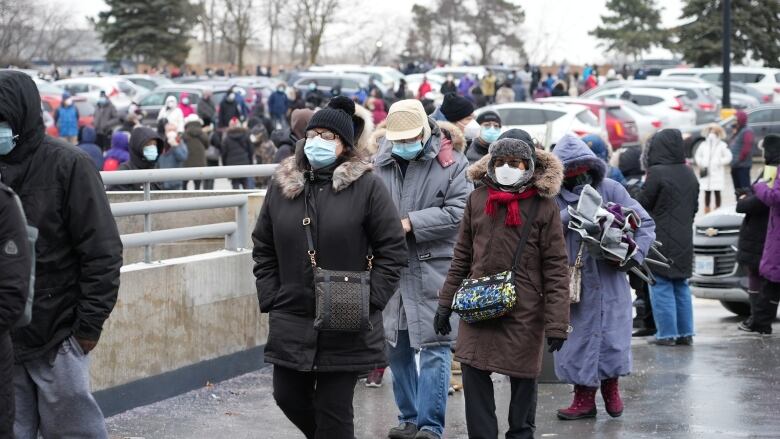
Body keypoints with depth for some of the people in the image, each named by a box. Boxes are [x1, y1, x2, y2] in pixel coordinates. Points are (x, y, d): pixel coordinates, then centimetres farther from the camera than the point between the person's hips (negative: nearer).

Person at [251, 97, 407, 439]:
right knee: (288, 396, 11)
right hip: (291, 320, 4)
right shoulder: (282, 185, 6)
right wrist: (270, 299, 4)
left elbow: (392, 250, -5)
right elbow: (263, 249, 13)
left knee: (334, 409, 2)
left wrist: (368, 301, -11)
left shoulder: (366, 187, -6)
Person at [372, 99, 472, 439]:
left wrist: (411, 223, -16)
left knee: (433, 348, -5)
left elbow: (458, 210, -13)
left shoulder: (451, 162, -5)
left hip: (434, 268, -5)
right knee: (397, 347, 12)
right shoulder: (380, 162, 7)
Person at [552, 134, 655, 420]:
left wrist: (636, 253, -11)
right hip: (575, 283, 0)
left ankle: (611, 389, 30)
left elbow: (645, 222, 2)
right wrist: (572, 212, -25)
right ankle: (584, 398, 20)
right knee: (579, 339, 4)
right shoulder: (554, 198, -1)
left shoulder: (610, 190, 1)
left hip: (610, 278, 1)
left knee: (612, 337, 6)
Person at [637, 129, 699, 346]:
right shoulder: (689, 174, 8)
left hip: (661, 241, -7)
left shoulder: (657, 173, -15)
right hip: (683, 241, 7)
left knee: (661, 286, -1)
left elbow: (642, 204, -11)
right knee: (681, 287, 13)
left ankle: (667, 334, -2)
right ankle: (685, 333, 14)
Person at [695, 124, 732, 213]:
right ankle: (706, 211, 14)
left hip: (717, 173, -3)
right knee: (707, 193, 7)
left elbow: (728, 157, -3)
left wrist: (719, 162, -12)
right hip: (706, 173, 3)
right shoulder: (703, 145, 10)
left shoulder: (722, 145, 0)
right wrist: (701, 164, 1)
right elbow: (697, 156, 17)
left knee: (717, 192, -1)